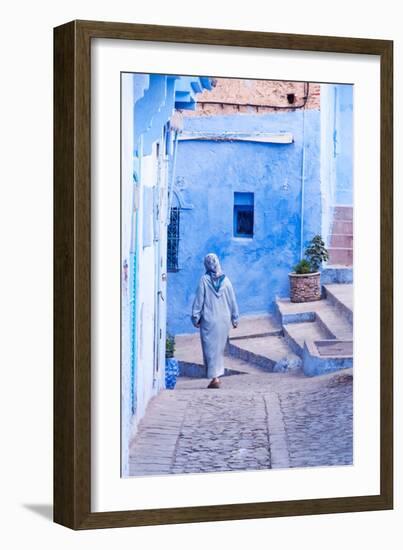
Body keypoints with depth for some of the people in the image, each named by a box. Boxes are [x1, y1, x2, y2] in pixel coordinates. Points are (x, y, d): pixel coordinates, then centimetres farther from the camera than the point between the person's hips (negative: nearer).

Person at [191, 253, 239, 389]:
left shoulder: (204, 280, -8)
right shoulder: (225, 280, 1)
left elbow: (199, 300, -6)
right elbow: (232, 300, 6)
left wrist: (195, 318, 2)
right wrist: (235, 318, 14)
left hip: (209, 320, -3)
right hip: (224, 319, 3)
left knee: (210, 348, 1)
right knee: (220, 347, 16)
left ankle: (215, 378, -7)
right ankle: (218, 375, 19)